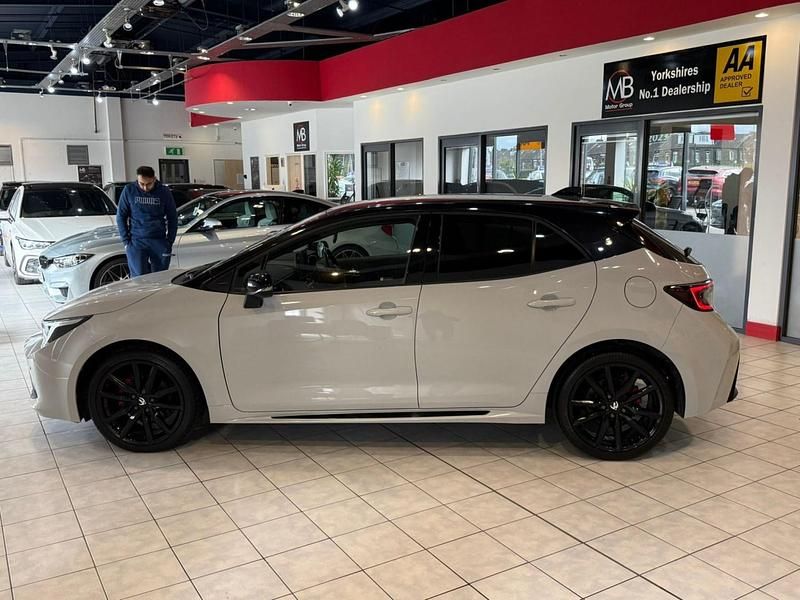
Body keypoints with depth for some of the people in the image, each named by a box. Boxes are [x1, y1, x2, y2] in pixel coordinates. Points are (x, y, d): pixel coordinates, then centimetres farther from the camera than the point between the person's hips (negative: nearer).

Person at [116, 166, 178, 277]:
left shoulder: (164, 192, 1)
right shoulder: (129, 190, 1)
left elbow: (172, 218, 8)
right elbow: (121, 216, 6)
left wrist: (170, 241, 2)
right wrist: (126, 240, 0)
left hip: (159, 241, 1)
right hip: (136, 241, -1)